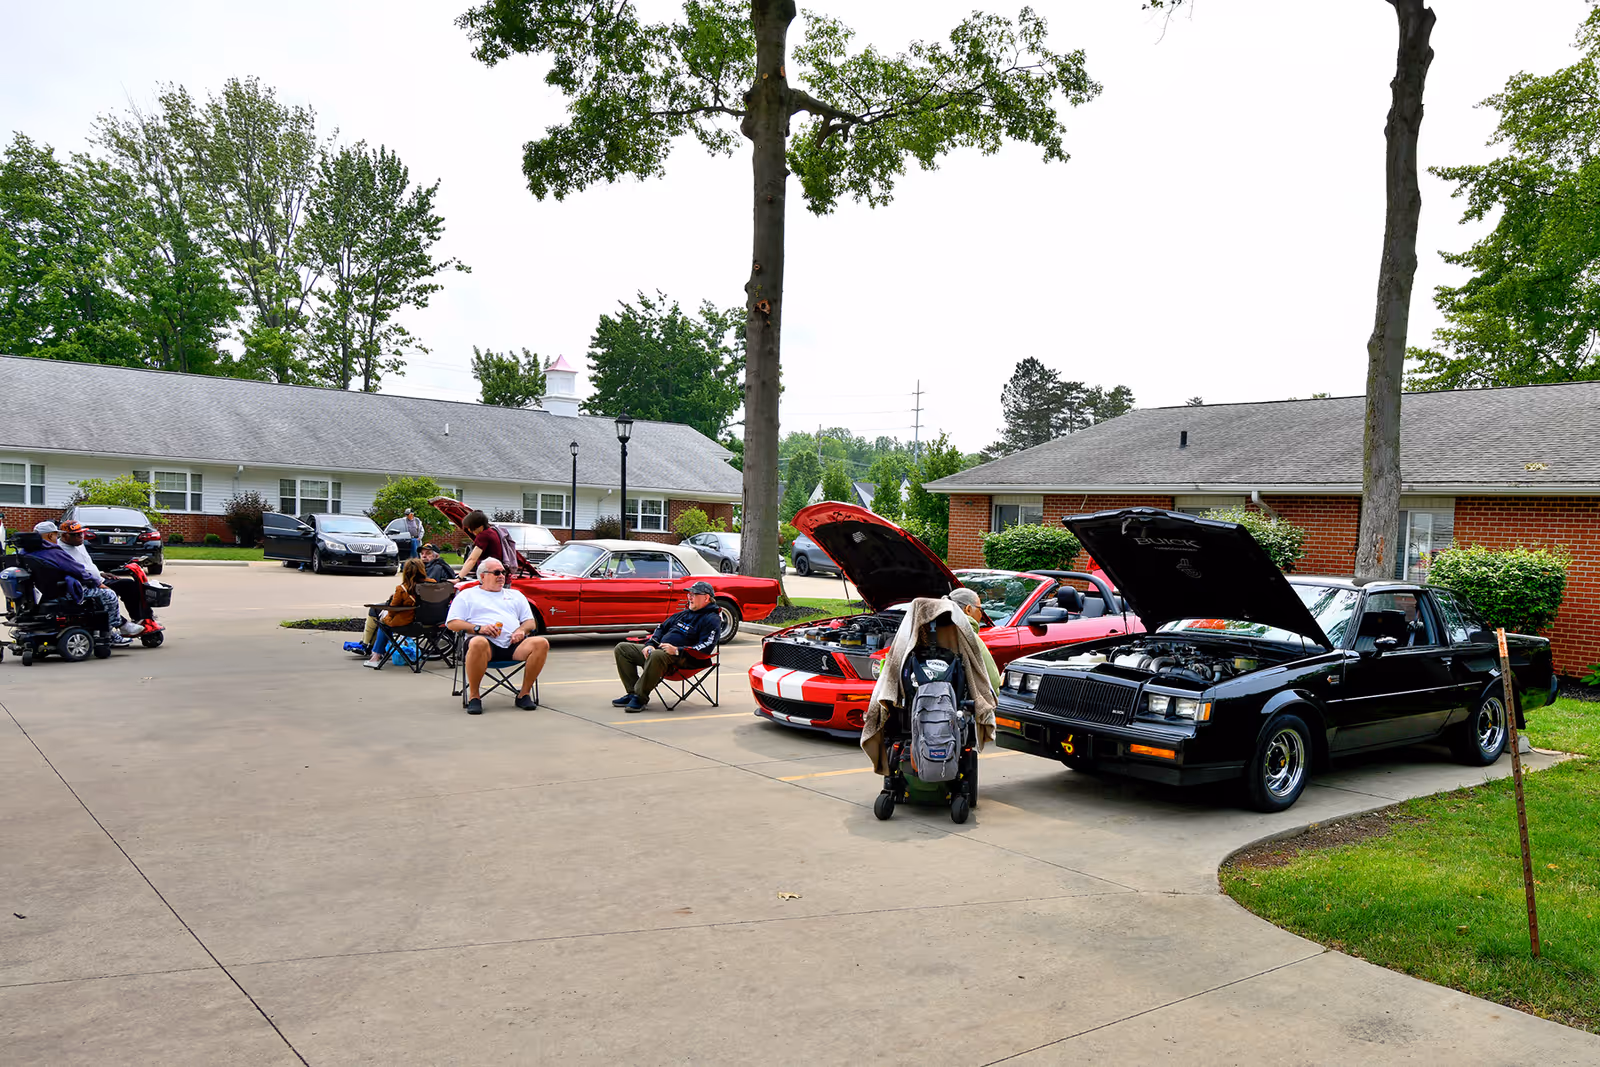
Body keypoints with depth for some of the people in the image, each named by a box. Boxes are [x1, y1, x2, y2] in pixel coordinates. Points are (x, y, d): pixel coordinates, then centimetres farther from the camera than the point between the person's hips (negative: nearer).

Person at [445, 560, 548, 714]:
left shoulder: (515, 595, 31)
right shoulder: (466, 595, 21)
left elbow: (531, 622, 24)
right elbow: (452, 623, 10)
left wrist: (521, 630, 0)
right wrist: (478, 628, -7)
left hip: (513, 644, 3)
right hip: (487, 643, -3)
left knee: (541, 643, -27)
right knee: (478, 643, -42)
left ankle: (524, 693, -15)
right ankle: (473, 696, -25)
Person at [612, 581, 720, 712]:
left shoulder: (712, 620, -4)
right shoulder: (684, 614, 22)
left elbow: (706, 649, -17)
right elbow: (662, 628, 27)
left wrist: (677, 651, -24)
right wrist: (649, 645, 7)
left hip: (681, 659, -9)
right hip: (659, 650, 9)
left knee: (657, 655, -42)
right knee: (622, 648, 2)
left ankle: (640, 697, -28)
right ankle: (633, 692, -6)